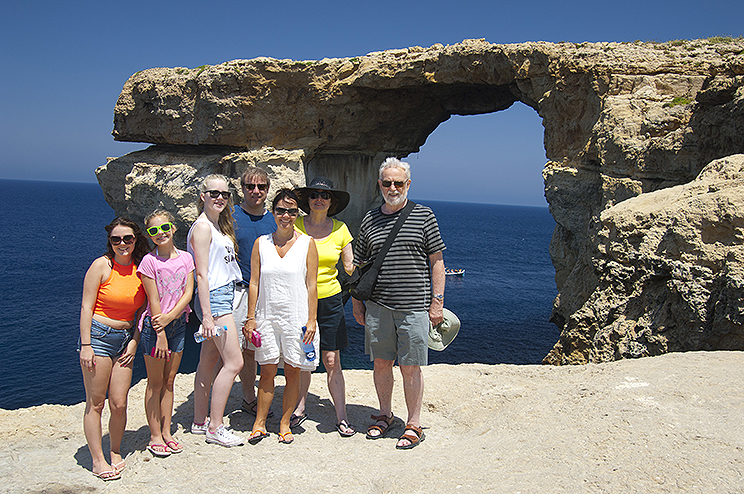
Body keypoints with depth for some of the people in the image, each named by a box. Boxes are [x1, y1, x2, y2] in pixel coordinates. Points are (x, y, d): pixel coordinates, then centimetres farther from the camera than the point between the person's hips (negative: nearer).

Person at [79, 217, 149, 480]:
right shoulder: (101, 265, -7)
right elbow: (86, 307, -8)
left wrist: (134, 341, 2)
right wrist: (85, 345, -12)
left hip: (125, 340, 4)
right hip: (98, 335, -4)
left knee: (119, 404, 3)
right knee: (95, 403, 1)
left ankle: (116, 454, 23)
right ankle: (97, 460, 13)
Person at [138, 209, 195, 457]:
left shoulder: (186, 258, 3)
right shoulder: (149, 261, -9)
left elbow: (188, 292, -2)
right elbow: (153, 300, -12)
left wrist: (170, 316, -16)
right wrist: (160, 334, -14)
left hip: (178, 323, 4)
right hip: (155, 325, -4)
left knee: (169, 381, 12)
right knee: (155, 383, 4)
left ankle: (166, 433, 22)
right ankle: (155, 436, 14)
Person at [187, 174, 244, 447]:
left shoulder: (219, 225, 15)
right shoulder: (202, 227, -13)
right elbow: (202, 274, -17)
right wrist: (207, 316, -20)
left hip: (226, 295, 9)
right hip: (214, 298, -9)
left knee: (209, 362, 13)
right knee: (234, 362, -8)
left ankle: (200, 422, 23)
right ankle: (215, 428, 1)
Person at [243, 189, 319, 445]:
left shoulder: (307, 243, 0)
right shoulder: (261, 243, 4)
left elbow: (311, 285, -2)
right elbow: (254, 283, 5)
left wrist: (311, 320, -6)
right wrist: (250, 317, 2)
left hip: (297, 318, -1)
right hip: (267, 317, 1)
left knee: (293, 373, 6)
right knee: (267, 372, 5)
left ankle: (285, 423, 21)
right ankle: (260, 423, 19)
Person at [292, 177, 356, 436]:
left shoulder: (340, 229, 3)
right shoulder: (294, 226, -1)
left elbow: (350, 266, 8)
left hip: (329, 299, 0)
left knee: (332, 361, 0)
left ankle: (341, 416, 10)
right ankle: (299, 408, 29)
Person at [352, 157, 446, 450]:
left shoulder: (424, 216, 1)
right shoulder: (370, 220, 9)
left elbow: (436, 261, 1)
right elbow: (360, 264, 15)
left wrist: (437, 301, -4)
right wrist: (357, 302, 11)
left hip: (414, 306, -3)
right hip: (377, 305, 3)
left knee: (410, 367, 2)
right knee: (381, 363, 12)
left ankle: (414, 426, 17)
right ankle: (385, 415, 31)